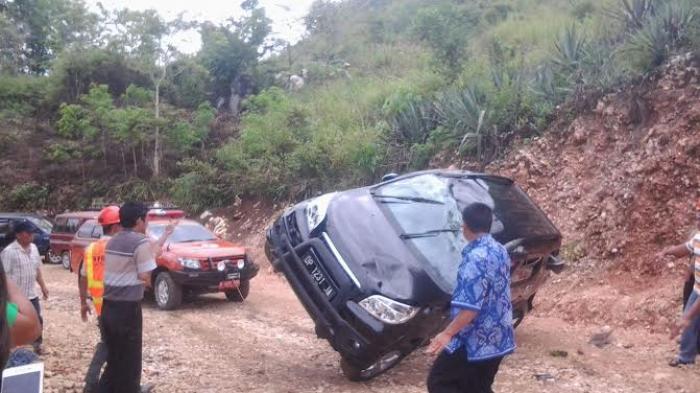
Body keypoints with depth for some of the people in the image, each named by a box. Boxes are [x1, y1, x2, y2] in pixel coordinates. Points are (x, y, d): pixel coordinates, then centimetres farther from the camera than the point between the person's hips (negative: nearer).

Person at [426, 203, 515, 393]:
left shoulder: (476, 258, -23)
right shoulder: (499, 251, 7)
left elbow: (471, 306, -27)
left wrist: (447, 333, -22)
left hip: (475, 340, -9)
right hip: (498, 337, 9)